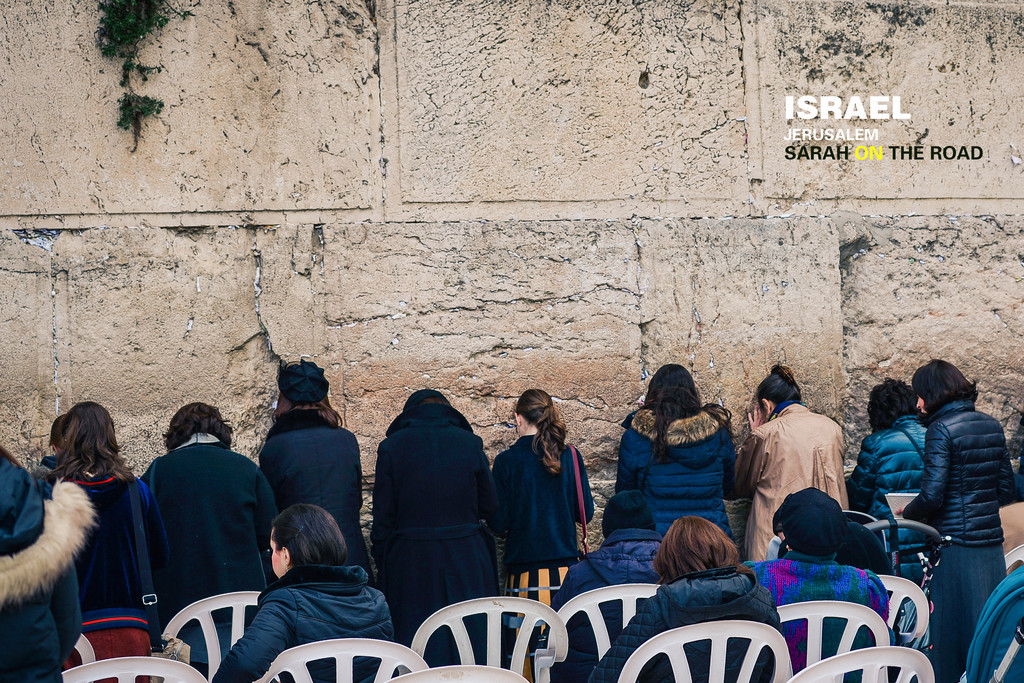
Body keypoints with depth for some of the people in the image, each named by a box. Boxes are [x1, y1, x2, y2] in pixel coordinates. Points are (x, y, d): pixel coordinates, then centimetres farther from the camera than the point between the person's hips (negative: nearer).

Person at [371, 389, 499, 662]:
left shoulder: (392, 447, -3)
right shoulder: (469, 443, 0)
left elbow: (383, 516, -3)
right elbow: (490, 506, 4)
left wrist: (381, 563, 5)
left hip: (410, 562, -1)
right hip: (466, 562, 1)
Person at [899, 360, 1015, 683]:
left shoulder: (942, 429, -12)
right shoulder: (992, 426, 9)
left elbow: (932, 496, -16)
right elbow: (1006, 491, 13)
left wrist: (909, 512, 2)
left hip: (957, 544, -7)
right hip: (992, 544, 7)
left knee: (952, 628, 2)